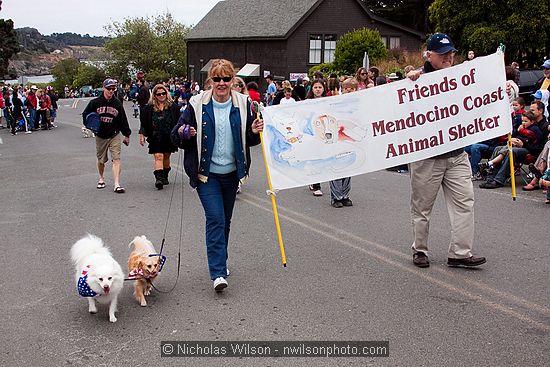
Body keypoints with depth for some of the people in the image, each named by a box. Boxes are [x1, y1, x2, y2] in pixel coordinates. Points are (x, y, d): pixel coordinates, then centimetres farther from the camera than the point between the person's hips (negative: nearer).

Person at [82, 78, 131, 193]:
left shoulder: (117, 103, 0)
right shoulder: (95, 102, -4)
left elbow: (123, 120, 8)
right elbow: (85, 115, 7)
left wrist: (127, 135, 11)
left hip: (114, 136, 0)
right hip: (100, 136, 1)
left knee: (116, 159, -12)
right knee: (101, 160, 14)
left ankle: (117, 185, -14)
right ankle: (101, 179, 39)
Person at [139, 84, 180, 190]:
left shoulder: (173, 106, 2)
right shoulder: (148, 108, 1)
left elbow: (179, 121, 7)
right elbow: (143, 123, 5)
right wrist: (142, 135, 1)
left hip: (169, 137, 2)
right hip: (155, 138, -2)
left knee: (166, 157, 13)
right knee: (158, 157, -13)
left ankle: (165, 177, 30)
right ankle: (159, 178, -21)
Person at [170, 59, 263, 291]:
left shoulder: (243, 104, 1)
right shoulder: (197, 105, -6)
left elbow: (250, 140, 11)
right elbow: (177, 137, 0)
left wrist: (255, 132, -11)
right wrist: (184, 134, -23)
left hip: (232, 172, 3)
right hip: (207, 172, -3)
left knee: (225, 220, 15)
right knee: (215, 219, -13)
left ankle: (220, 262, 33)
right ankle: (218, 273, -10)